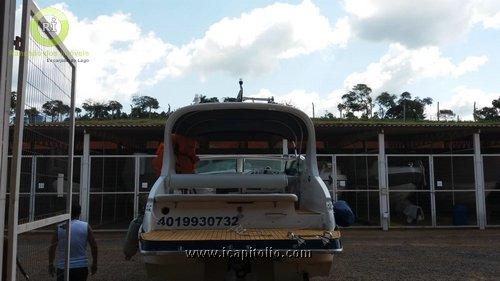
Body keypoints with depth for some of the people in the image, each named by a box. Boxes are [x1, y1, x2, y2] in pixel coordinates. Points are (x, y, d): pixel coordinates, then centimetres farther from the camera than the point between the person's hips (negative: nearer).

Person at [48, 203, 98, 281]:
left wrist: (51, 264, 10)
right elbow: (94, 246, -1)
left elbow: (52, 247, -1)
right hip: (82, 267, 1)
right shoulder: (86, 227, -3)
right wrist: (94, 264, 9)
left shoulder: (60, 228, -4)